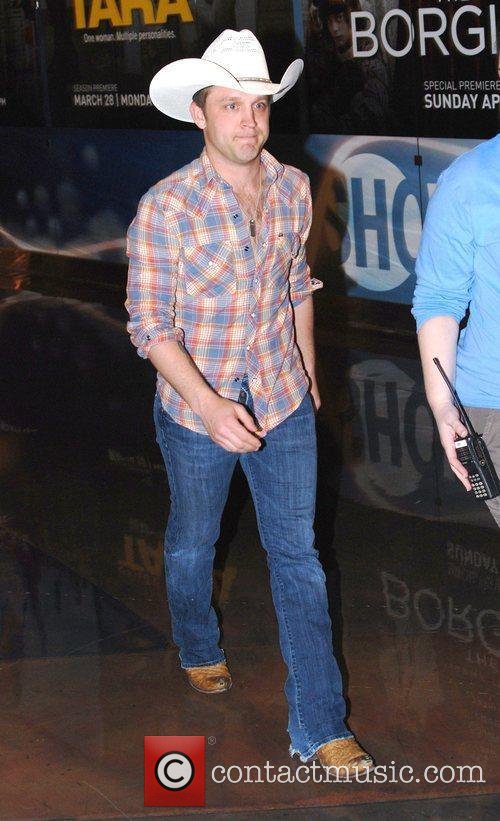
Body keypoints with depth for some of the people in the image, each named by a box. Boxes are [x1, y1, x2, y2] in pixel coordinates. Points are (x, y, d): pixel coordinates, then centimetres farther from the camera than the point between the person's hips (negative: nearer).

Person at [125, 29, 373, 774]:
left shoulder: (293, 189, -4)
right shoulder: (167, 207, -19)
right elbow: (151, 324, -17)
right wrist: (210, 407, -28)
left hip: (284, 405, 3)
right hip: (197, 412, -3)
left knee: (298, 556, 5)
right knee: (193, 544, 19)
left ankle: (320, 726, 12)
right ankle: (199, 648, 50)